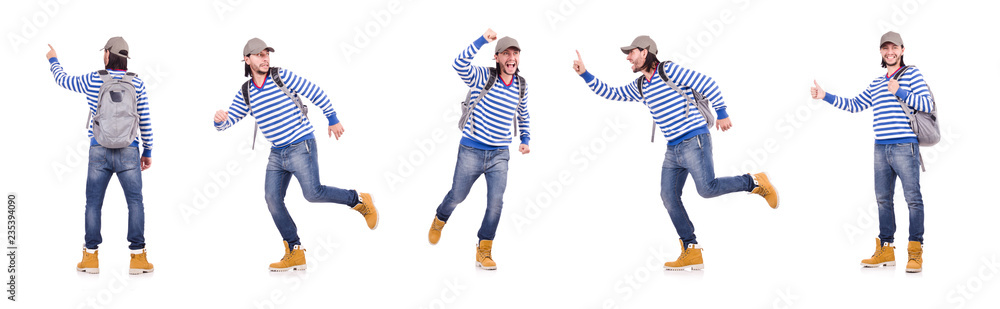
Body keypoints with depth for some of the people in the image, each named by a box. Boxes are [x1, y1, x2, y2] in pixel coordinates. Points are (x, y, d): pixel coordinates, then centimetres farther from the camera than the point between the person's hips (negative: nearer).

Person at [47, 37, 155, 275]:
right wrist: (148, 152, 11)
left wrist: (53, 61, 35)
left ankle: (90, 258, 8)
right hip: (128, 152, 0)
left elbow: (63, 80, 16)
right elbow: (145, 121, 1)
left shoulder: (93, 80, -2)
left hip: (99, 151, 1)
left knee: (93, 203, 10)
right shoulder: (137, 84, -1)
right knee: (135, 203, 2)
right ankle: (138, 258, -5)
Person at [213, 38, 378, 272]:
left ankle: (359, 201, 7)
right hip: (277, 153, 5)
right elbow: (226, 122, 3)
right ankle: (295, 253, 2)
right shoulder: (245, 94, 4)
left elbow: (316, 93, -2)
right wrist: (219, 119, -22)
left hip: (301, 146, -5)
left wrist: (332, 119, 2)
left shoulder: (282, 76, -8)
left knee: (313, 193, -16)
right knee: (272, 199, -4)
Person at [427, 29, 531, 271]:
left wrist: (525, 140, 10)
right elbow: (460, 65, -32)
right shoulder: (483, 77, -12)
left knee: (496, 203, -7)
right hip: (471, 151, -3)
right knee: (457, 196, 12)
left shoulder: (521, 86, 2)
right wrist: (482, 40, -38)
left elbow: (523, 116, 22)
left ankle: (484, 252, 5)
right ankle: (440, 220, 44)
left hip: (499, 155, 3)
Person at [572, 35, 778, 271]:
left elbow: (707, 84, -8)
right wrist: (584, 74, 10)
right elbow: (609, 93, 20)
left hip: (694, 141, -8)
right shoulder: (639, 88, 15)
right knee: (669, 197, -1)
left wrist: (722, 113, -11)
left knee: (707, 189, -21)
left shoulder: (669, 70, -7)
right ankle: (691, 254, 1)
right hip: (673, 149, 8)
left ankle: (754, 183, 2)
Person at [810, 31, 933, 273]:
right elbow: (854, 105, 24)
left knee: (913, 198, -6)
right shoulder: (876, 83, 21)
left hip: (905, 146, -6)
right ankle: (885, 250, 13)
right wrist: (825, 96, 17)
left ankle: (915, 252, -3)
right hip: (881, 148, 6)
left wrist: (900, 92, -14)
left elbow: (928, 105, -6)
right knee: (883, 199, 7)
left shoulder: (912, 74, 3)